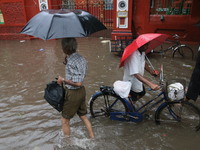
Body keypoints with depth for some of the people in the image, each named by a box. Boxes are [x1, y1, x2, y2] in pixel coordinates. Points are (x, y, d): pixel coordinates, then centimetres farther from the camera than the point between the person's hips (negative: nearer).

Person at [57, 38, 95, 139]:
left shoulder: (71, 62, -25)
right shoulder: (81, 58, 3)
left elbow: (78, 83, -27)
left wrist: (63, 80, -15)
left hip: (73, 93, -9)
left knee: (65, 120, 11)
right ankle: (92, 138, 36)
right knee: (83, 116, 24)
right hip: (82, 91, 9)